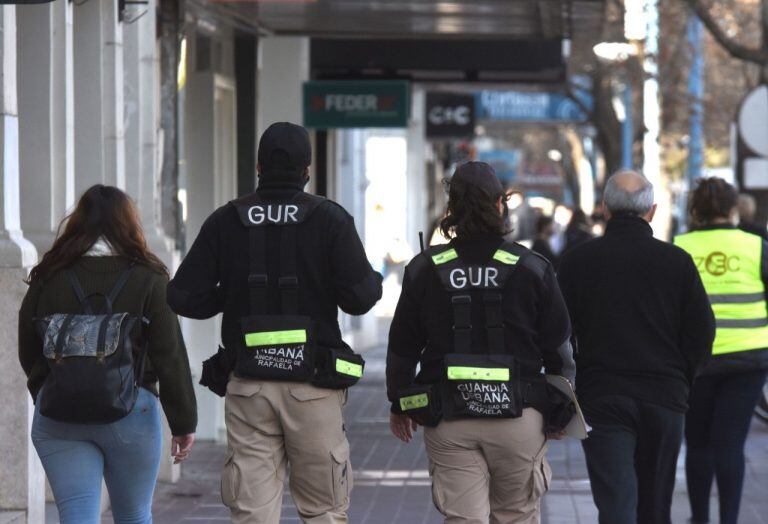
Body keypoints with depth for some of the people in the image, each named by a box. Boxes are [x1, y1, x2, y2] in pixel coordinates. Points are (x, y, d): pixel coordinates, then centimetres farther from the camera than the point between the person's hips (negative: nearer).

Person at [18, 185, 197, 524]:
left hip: (58, 417, 1)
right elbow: (171, 357, -4)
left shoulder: (48, 278, 3)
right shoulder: (147, 279, -3)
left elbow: (28, 354, 11)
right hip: (131, 409, -1)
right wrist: (184, 423, 3)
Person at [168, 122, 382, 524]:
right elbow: (359, 297, -8)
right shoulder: (330, 219, -3)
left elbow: (183, 297, 0)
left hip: (248, 385, 2)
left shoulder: (225, 221, 3)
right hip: (313, 386, -1)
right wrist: (375, 280, 14)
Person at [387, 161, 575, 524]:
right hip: (518, 415, 0)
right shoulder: (532, 269, -2)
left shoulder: (424, 269, 1)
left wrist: (399, 405, 21)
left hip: (448, 419, 0)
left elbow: (402, 347, 6)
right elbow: (558, 347, 3)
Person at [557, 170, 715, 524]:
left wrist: (568, 393, 11)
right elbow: (703, 331, 0)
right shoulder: (677, 261, -1)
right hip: (664, 400, 2)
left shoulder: (578, 261, -3)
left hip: (601, 399, -2)